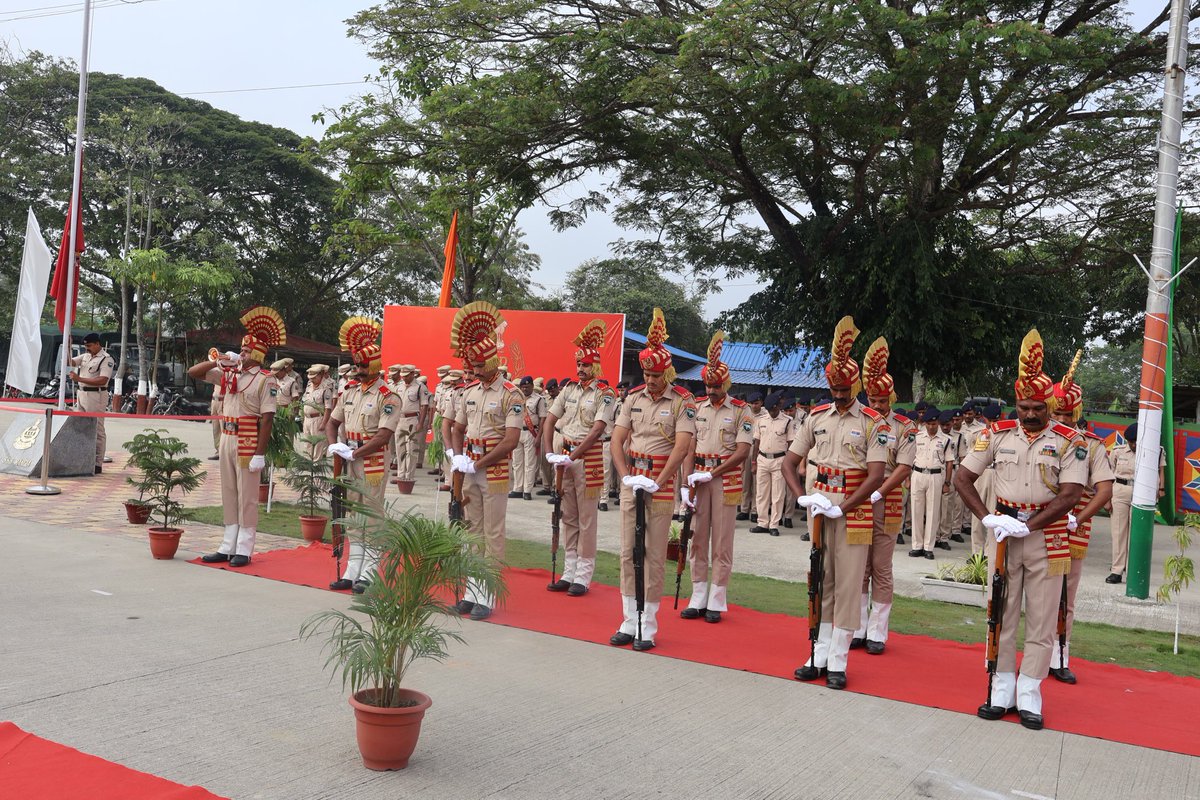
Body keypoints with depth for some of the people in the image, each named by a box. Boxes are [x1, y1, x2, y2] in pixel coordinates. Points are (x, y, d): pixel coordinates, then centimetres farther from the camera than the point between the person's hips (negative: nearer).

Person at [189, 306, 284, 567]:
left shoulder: (265, 380, -9)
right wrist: (218, 361, -1)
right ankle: (228, 547, 21)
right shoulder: (229, 373, 9)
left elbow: (267, 419, -14)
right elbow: (193, 372, 15)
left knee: (247, 497, 1)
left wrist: (260, 453, -18)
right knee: (229, 495, 13)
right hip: (227, 439, 7)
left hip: (248, 443, -7)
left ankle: (244, 550, 9)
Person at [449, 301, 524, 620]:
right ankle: (472, 591, 18)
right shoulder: (469, 392, 10)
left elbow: (510, 441, -16)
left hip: (495, 473, -6)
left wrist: (477, 464, -17)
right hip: (469, 471, 6)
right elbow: (457, 430, 16)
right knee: (472, 532, 11)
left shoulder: (511, 396, -10)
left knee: (492, 535, 0)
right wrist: (458, 457, -3)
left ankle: (487, 597, 4)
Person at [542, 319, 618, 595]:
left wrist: (572, 457, -20)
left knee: (586, 518, 0)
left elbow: (597, 430, -16)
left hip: (588, 457, -6)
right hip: (564, 456, 6)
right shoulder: (569, 390, 11)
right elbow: (549, 420, 9)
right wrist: (550, 453, -4)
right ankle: (569, 572, 19)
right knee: (568, 516, 11)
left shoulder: (605, 394, -7)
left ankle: (583, 576, 6)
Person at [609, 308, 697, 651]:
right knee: (628, 552, 7)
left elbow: (682, 446, -15)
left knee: (654, 556, 1)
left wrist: (657, 482, -19)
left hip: (661, 487, -4)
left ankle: (648, 628, 9)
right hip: (630, 484, 4)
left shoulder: (682, 402, -6)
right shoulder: (633, 397, 7)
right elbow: (618, 439, 5)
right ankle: (629, 622, 16)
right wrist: (625, 476, -8)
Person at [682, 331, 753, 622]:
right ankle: (698, 598, 16)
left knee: (722, 541, 2)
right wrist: (688, 482, -4)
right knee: (697, 538, 7)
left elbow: (743, 451, -10)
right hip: (698, 476, 4)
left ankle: (716, 602, 10)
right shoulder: (698, 408, 9)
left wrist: (713, 474, -15)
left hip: (726, 478, -4)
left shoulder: (741, 411, -3)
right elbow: (689, 446, 5)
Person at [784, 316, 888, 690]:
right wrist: (803, 497, -7)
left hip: (853, 510, -4)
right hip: (819, 506, 4)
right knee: (820, 581, 10)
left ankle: (838, 662, 10)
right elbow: (789, 461, 8)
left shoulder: (873, 423, -5)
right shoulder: (817, 417, 7)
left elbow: (876, 476, -13)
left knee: (848, 585, 1)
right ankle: (818, 656, 20)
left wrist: (842, 508, -18)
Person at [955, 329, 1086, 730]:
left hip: (1046, 537, -2)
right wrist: (988, 517, -10)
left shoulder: (1069, 441, -6)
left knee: (1042, 619, 5)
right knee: (1002, 613, 8)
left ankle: (1029, 695, 15)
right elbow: (962, 477, 2)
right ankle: (1002, 689, 19)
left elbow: (1070, 494, -13)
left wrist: (1028, 526, -19)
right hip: (1003, 533, 2)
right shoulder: (999, 434, 1)